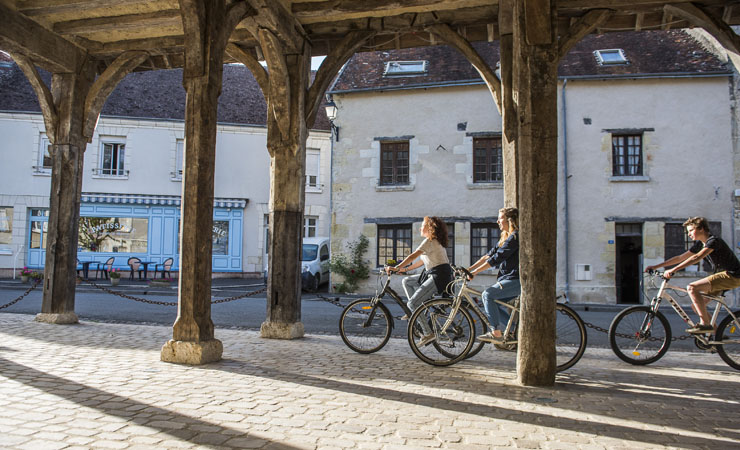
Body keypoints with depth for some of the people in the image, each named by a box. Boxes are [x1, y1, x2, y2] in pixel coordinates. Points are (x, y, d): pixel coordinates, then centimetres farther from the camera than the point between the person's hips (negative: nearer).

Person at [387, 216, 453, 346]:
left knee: (412, 304, -14)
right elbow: (422, 261, 23)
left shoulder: (429, 241, -11)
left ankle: (428, 334, -12)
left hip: (439, 276, -10)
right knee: (407, 281, 17)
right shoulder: (436, 242, 19)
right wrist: (406, 269, 21)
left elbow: (413, 256, -20)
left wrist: (396, 267, -22)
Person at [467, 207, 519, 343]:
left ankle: (496, 333, -16)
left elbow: (497, 258, -20)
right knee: (492, 303, 5)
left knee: (488, 294, -20)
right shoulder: (505, 238, 18)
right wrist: (468, 269, 6)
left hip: (516, 280, -10)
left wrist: (474, 272, -20)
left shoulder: (515, 236, -14)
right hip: (508, 279, 10)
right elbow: (489, 255, 14)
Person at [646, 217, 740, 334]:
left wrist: (673, 270, -38)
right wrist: (655, 266, 8)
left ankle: (705, 324, -20)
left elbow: (696, 258, -31)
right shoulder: (700, 244, 11)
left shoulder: (714, 241, -17)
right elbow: (680, 258, 13)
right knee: (696, 304, 4)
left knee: (692, 288, -24)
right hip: (723, 276, 9)